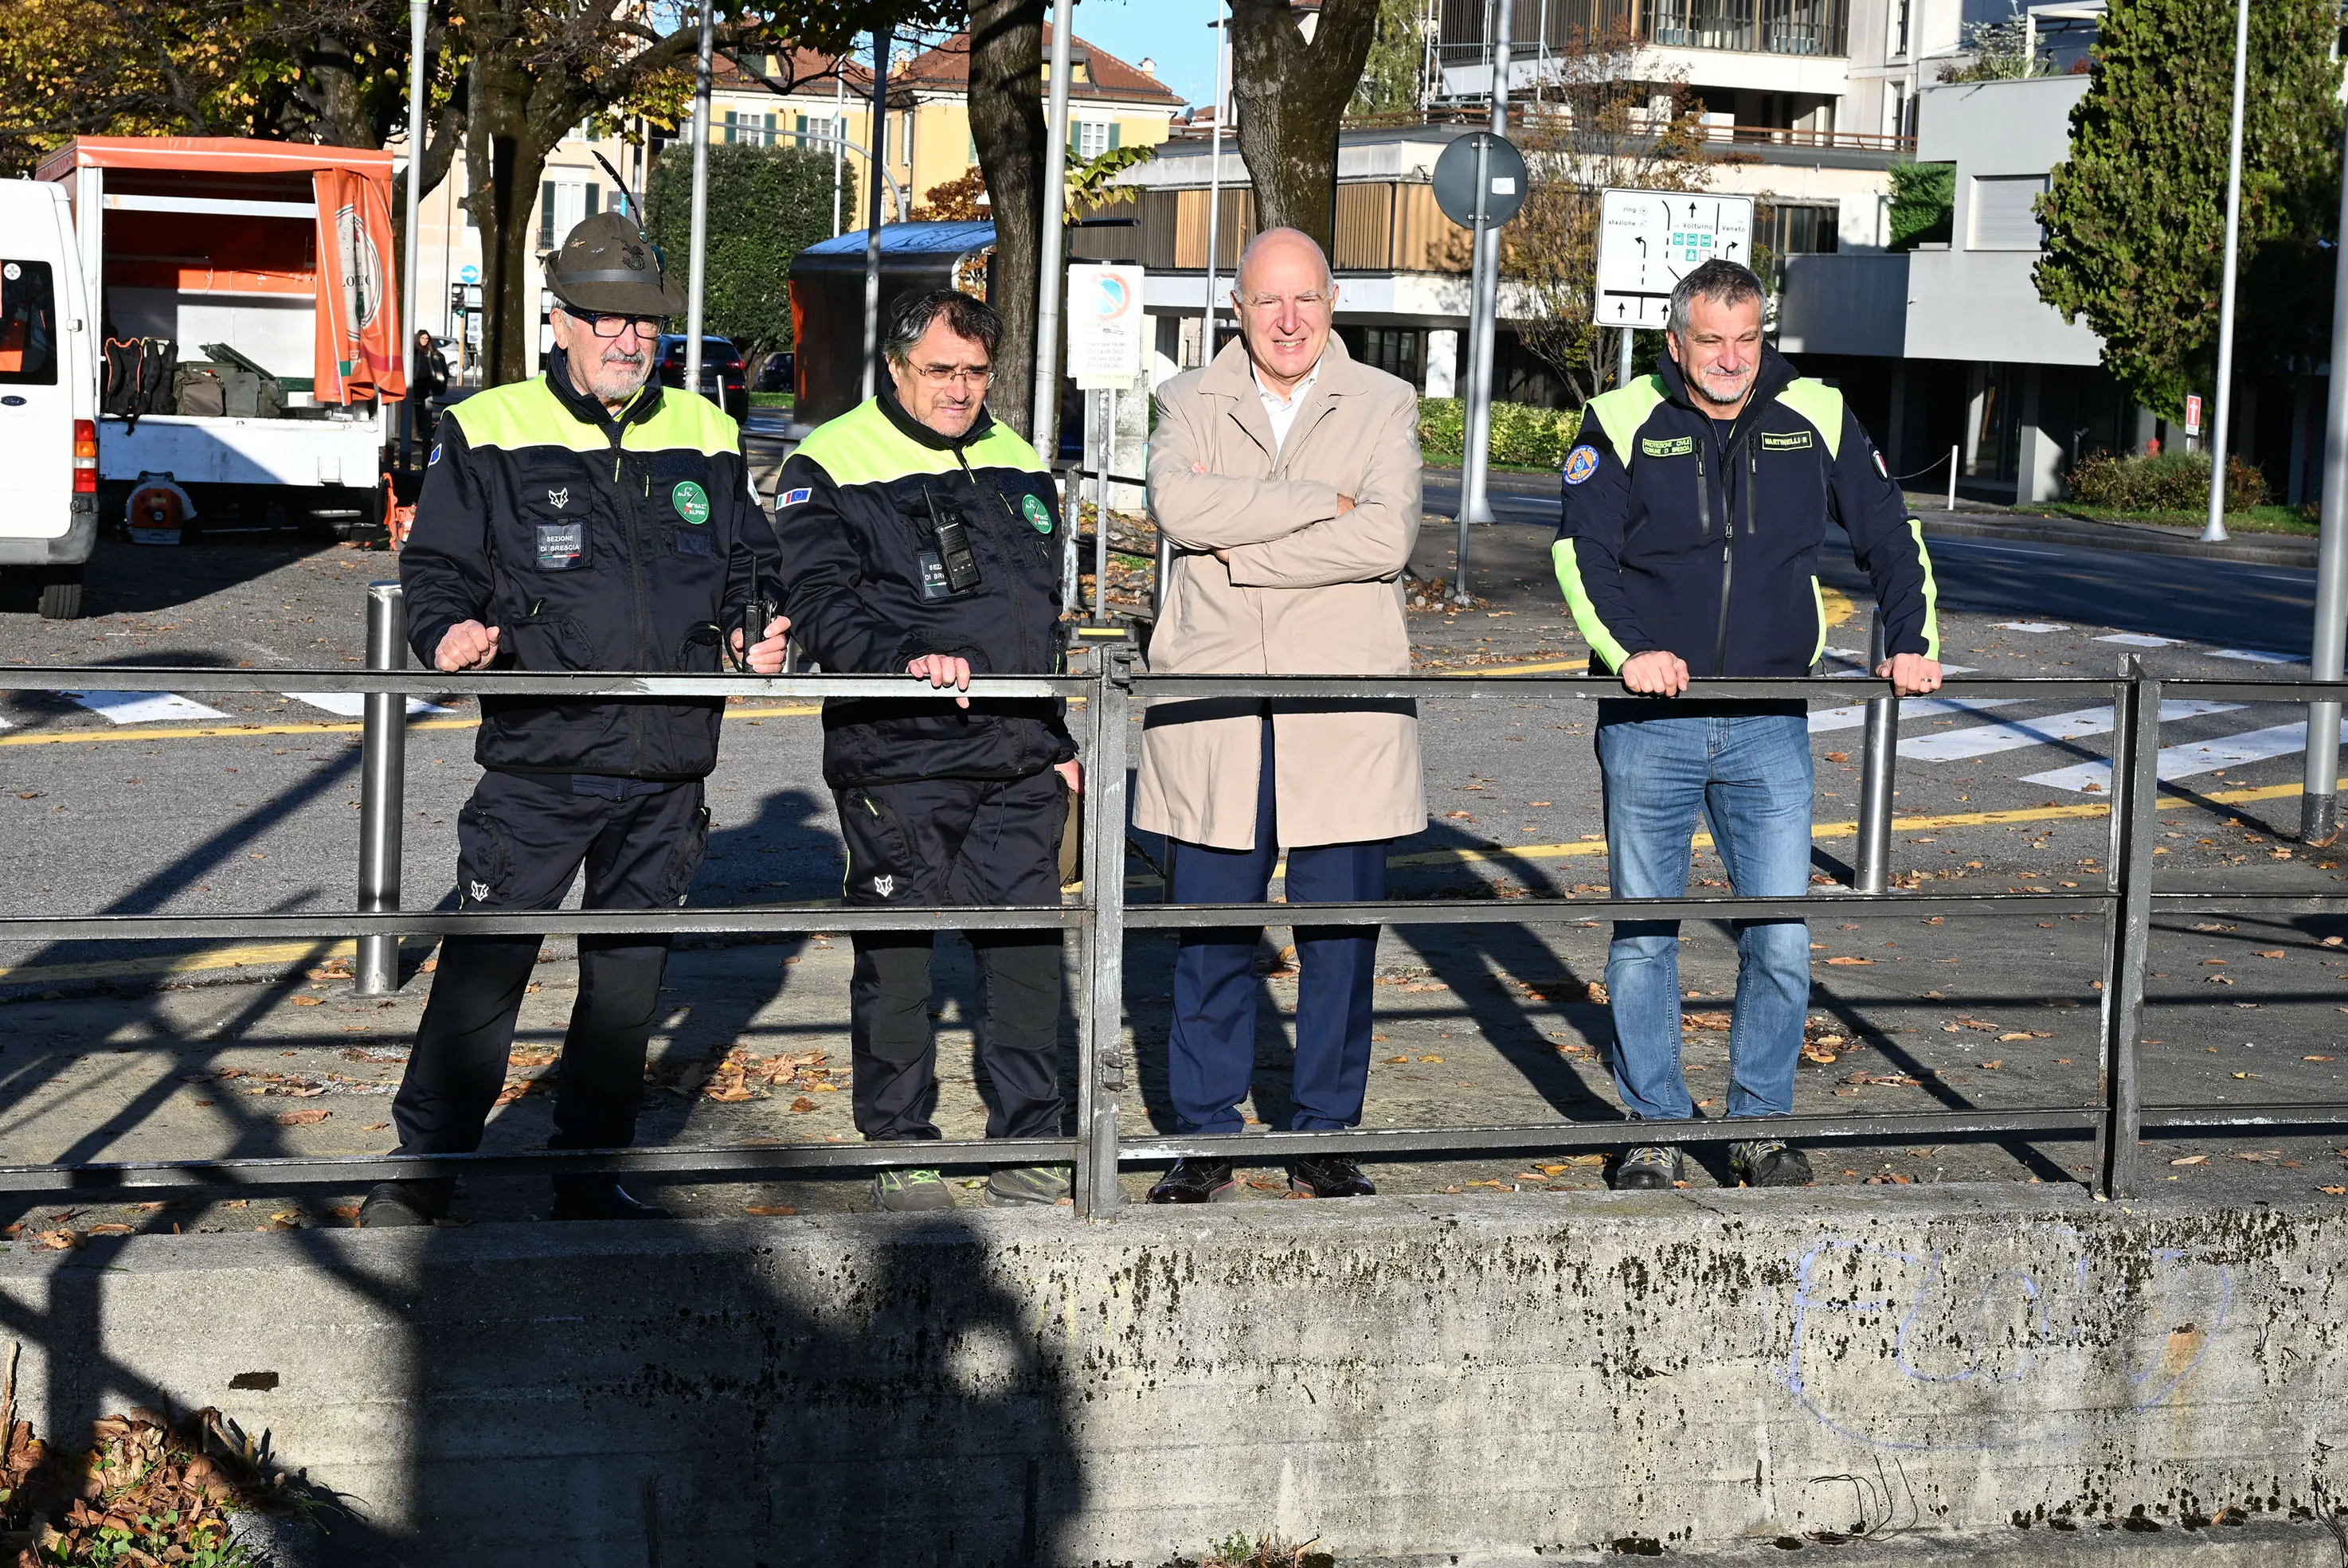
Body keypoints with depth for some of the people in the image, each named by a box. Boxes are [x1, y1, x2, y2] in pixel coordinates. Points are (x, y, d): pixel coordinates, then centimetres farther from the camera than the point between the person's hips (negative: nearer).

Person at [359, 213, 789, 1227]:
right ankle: (419, 1177, 8)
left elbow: (748, 563, 21)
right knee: (485, 965, -5)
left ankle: (590, 1179, 24)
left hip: (667, 764, 4)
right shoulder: (490, 433, 1)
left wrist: (756, 631, 1)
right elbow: (438, 566, 1)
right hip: (540, 761, -4)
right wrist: (448, 632, -19)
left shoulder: (704, 439, 12)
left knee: (629, 975, 11)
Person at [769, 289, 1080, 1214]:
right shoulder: (832, 465, -1)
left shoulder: (1018, 465, 17)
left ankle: (1028, 1151, 15)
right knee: (895, 955, 2)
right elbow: (820, 601, -13)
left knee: (1028, 948, 4)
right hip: (894, 762, -5)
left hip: (1017, 764, 5)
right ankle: (899, 1153, 14)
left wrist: (1059, 741, 22)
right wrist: (906, 658, -28)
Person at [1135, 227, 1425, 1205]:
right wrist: (1320, 502, -13)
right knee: (1211, 939, 4)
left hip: (1346, 720, 0)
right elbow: (1177, 505, -12)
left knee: (1340, 940, 4)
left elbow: (1387, 538, -10)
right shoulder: (1191, 404, 10)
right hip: (1213, 716, 0)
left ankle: (1325, 1141, 16)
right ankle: (1205, 1141, 16)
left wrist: (1241, 551, -11)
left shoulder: (1383, 405, 7)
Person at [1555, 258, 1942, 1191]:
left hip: (1770, 727, 1)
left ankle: (1762, 1123, 16)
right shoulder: (1622, 424, -1)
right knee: (1643, 937, 6)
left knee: (1782, 940, -1)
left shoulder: (1816, 421, 6)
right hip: (1648, 727, -1)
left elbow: (1890, 535, 14)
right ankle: (1655, 1129, 19)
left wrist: (1912, 642, 2)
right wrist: (1626, 650, -23)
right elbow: (1581, 550, -8)